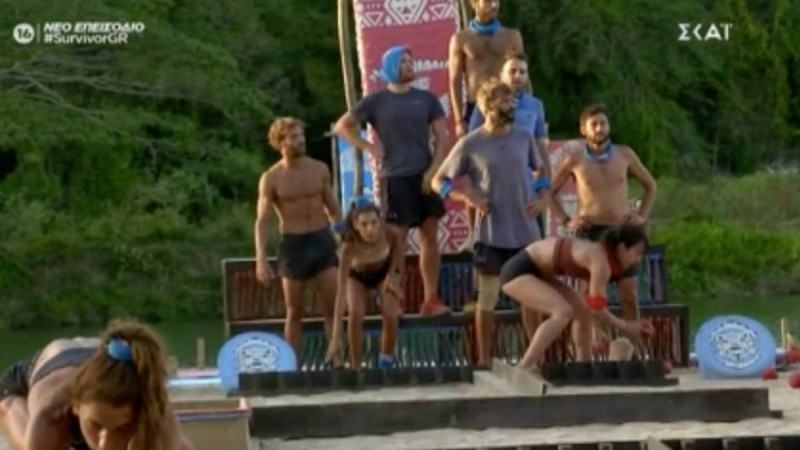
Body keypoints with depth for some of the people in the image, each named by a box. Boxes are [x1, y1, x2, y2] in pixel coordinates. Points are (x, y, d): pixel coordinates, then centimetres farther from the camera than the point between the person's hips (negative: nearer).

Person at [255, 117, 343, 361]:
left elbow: (333, 209, 13)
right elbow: (262, 221, -6)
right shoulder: (271, 179, -5)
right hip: (293, 243, -2)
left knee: (333, 307, -3)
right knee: (295, 312, 5)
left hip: (323, 239, 2)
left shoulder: (320, 169, 4)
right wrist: (261, 260, -14)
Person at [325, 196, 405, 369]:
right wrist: (336, 336, -49)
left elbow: (399, 243, -7)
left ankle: (386, 359, 7)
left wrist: (394, 273, -11)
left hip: (384, 271, 1)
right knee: (355, 314, -26)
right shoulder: (349, 246, -41)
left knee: (390, 314, -19)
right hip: (358, 275, -1)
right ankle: (355, 367, -10)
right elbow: (341, 290, -44)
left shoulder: (387, 232, -36)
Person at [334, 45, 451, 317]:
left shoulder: (426, 99, 9)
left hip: (425, 176, 3)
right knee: (396, 241, -3)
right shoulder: (377, 101, 2)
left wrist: (433, 171, -6)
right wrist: (367, 147, -5)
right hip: (395, 178, -3)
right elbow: (342, 126, 5)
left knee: (430, 237, 3)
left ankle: (431, 299, 7)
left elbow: (442, 136, 5)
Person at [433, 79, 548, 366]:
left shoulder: (524, 138, 3)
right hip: (491, 234, -3)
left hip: (527, 233, 3)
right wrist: (468, 197, -14)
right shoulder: (470, 144, -6)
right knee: (488, 298, 4)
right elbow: (439, 181, 0)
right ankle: (484, 360, 12)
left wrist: (544, 197, -2)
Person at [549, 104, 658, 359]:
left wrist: (642, 216, 6)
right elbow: (550, 191, 6)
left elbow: (649, 185, 17)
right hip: (590, 232, -2)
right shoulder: (574, 158, -2)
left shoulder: (624, 155, 4)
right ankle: (584, 360, -2)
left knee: (629, 296, 2)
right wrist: (565, 221, -4)